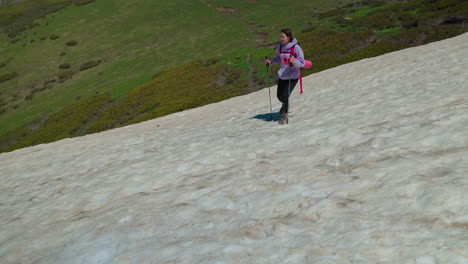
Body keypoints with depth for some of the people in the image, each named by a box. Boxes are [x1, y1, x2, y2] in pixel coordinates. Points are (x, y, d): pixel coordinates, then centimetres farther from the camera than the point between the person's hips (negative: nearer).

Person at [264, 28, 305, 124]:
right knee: (279, 96, 11)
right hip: (282, 75, 5)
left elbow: (302, 63, -15)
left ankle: (285, 115, 12)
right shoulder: (280, 46, -1)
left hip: (293, 76, -5)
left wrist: (293, 61, -34)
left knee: (285, 96, -11)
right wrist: (271, 61, 0)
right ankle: (286, 104, 47)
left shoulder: (296, 47, -16)